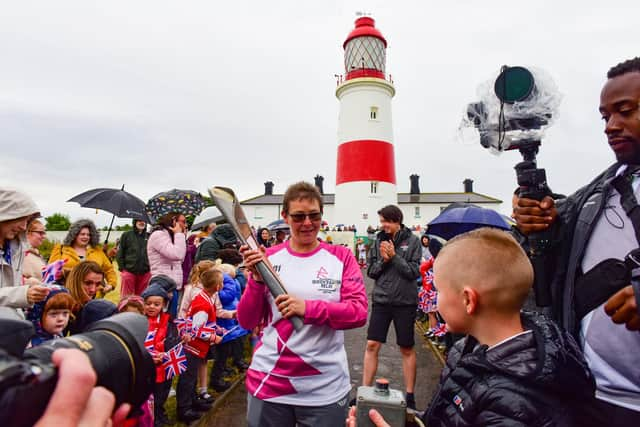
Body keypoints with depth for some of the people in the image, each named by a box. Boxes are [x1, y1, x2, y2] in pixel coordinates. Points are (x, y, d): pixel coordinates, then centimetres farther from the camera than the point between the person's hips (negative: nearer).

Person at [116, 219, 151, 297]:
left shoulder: (149, 236, 7)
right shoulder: (126, 235, 3)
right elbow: (119, 253, 2)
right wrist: (122, 268, -4)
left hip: (145, 273, 2)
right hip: (129, 272, -2)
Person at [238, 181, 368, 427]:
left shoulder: (340, 257, -3)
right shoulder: (269, 258, 0)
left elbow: (359, 312, -11)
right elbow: (247, 322, 1)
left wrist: (308, 308, -24)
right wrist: (256, 280, -16)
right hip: (268, 383, 1)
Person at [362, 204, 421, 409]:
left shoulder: (412, 241, -5)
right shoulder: (379, 240, 2)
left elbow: (414, 272, -10)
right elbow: (371, 271, 2)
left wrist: (394, 256, -17)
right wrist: (383, 260, -15)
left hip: (405, 301, -2)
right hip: (381, 299, 2)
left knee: (407, 349, 11)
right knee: (371, 345, 3)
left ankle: (410, 394, 26)